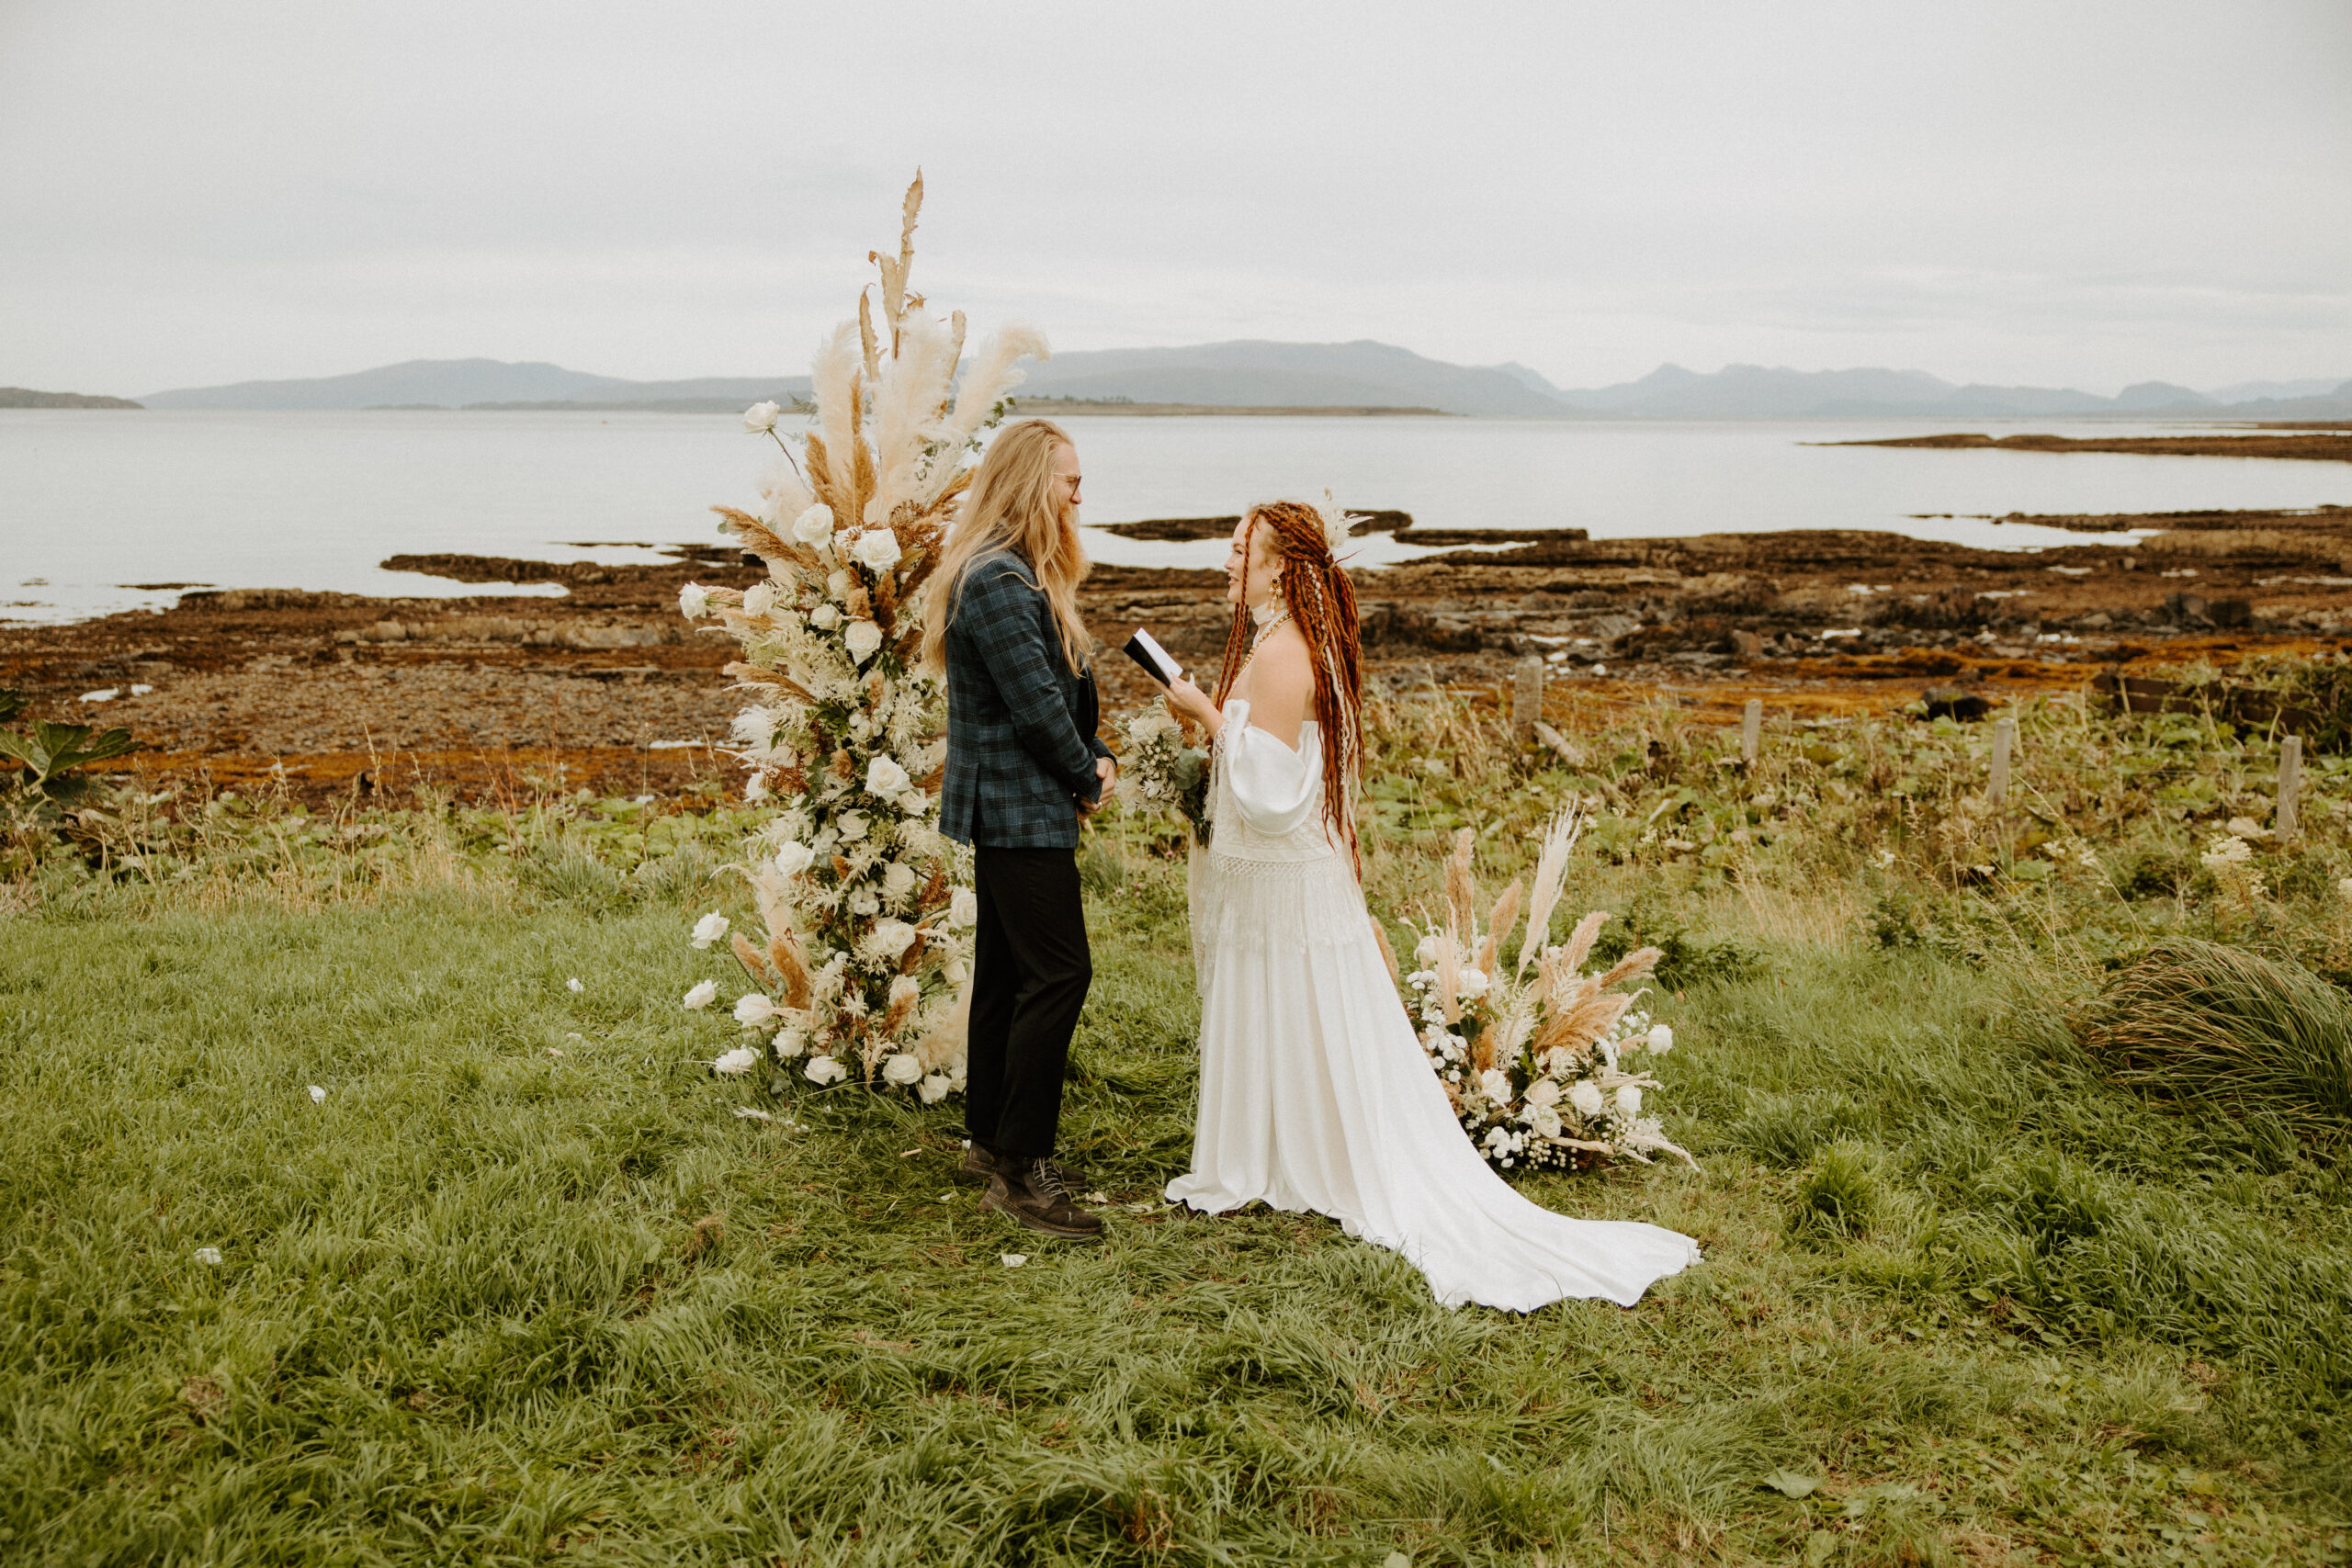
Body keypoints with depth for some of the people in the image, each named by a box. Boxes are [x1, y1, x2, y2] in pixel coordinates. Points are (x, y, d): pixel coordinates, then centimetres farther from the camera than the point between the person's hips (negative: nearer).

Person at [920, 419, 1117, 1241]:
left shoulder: (1020, 575, 15)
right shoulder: (998, 582, -20)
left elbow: (1069, 684, 17)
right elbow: (1037, 704, -20)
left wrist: (1097, 759, 3)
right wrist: (1086, 779, -5)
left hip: (1008, 809, 11)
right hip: (1020, 811, -11)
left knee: (1007, 973, 15)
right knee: (1059, 972, -9)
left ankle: (991, 1142, 25)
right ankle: (1019, 1167, -4)